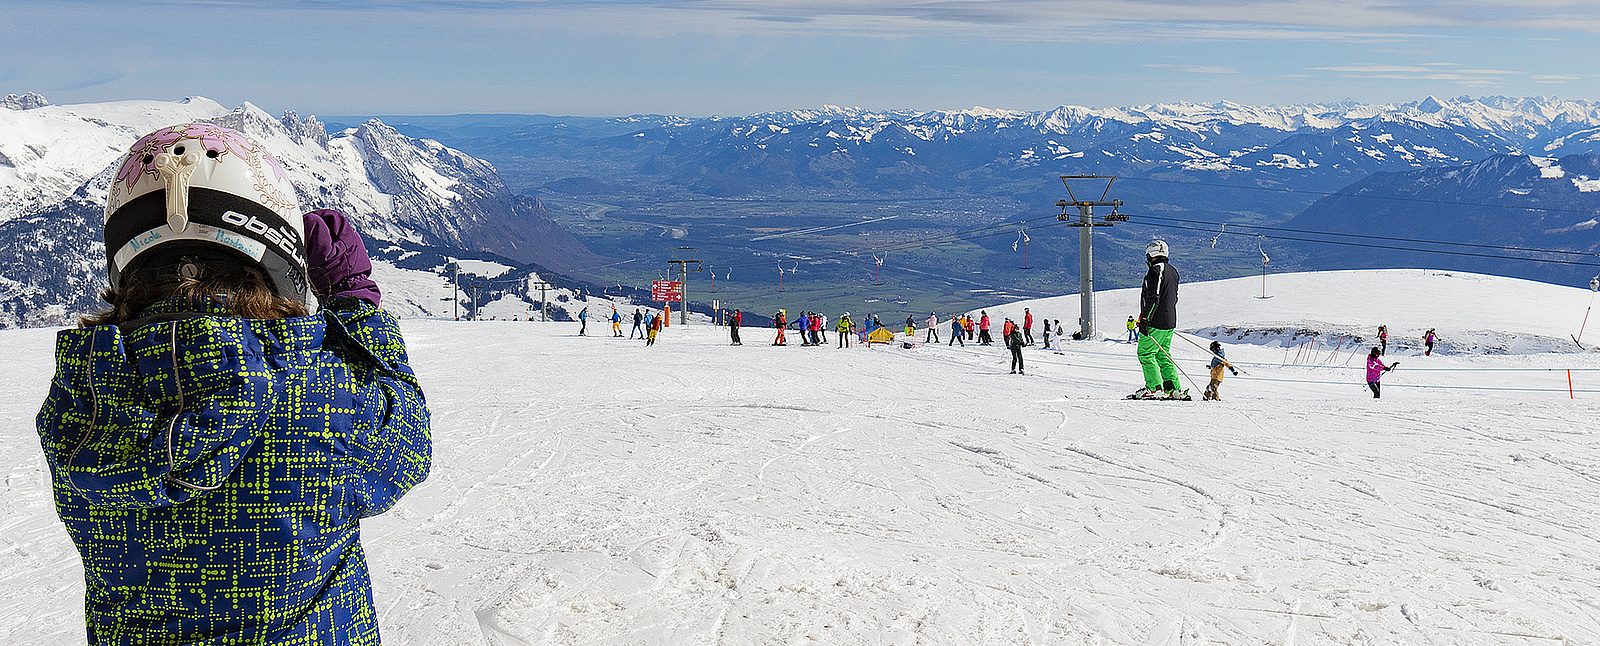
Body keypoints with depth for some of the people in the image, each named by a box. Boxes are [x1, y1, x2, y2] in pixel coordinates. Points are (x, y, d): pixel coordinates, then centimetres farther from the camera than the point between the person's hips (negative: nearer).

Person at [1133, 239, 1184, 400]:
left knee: (1145, 354, -5)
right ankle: (1173, 388, 10)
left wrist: (1145, 319, -19)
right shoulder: (1172, 271, 15)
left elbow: (1153, 298, -21)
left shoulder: (1155, 272, -15)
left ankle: (1155, 388, -11)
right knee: (1163, 355, 14)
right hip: (1170, 323, 9)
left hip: (1156, 322, -9)